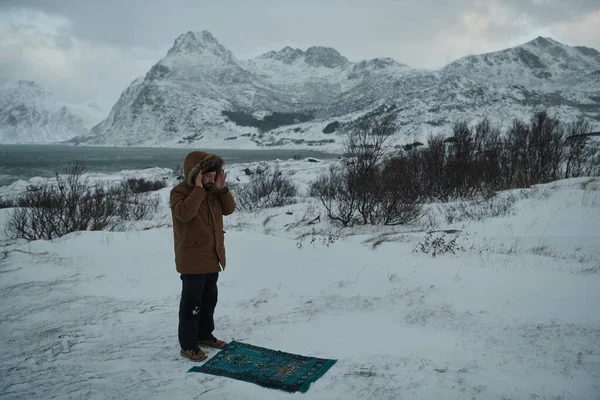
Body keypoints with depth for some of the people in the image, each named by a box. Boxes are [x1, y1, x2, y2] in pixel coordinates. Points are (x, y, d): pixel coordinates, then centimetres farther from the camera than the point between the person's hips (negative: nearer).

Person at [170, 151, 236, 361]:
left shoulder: (212, 190, 7)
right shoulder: (179, 192, -15)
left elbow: (229, 209, 3)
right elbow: (183, 214, -33)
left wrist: (222, 189, -11)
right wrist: (198, 190, -31)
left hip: (212, 257, 8)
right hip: (192, 259, -8)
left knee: (210, 298, 19)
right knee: (192, 302, 0)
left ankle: (204, 335, 36)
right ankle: (188, 344, 13)